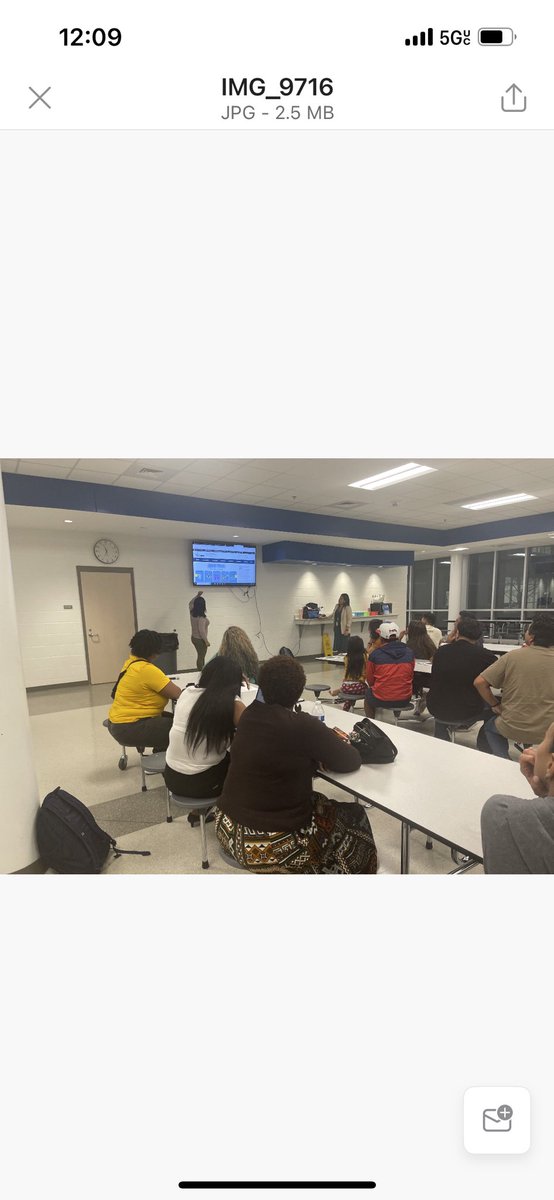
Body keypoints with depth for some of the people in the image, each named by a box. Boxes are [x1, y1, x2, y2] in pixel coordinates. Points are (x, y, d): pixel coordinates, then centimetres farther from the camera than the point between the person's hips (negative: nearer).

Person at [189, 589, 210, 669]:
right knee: (201, 657, 2)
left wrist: (197, 595, 18)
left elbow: (190, 603, 18)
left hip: (194, 638, 8)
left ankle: (200, 671, 25)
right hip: (200, 639, -8)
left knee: (200, 656, 18)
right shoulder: (202, 617, -26)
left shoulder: (192, 613, -2)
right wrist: (206, 641, -20)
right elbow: (201, 631, -29)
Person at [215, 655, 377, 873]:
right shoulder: (304, 726, -21)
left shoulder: (249, 714, -3)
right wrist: (335, 742, 11)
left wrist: (324, 740, 8)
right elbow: (351, 762, -9)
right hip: (273, 845, -6)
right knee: (355, 816, 16)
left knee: (318, 801, 27)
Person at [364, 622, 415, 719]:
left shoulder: (374, 655, -11)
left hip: (381, 700, -2)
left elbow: (370, 681, 0)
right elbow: (410, 677, 10)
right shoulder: (410, 653, -3)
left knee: (368, 694, 28)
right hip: (404, 699, 3)